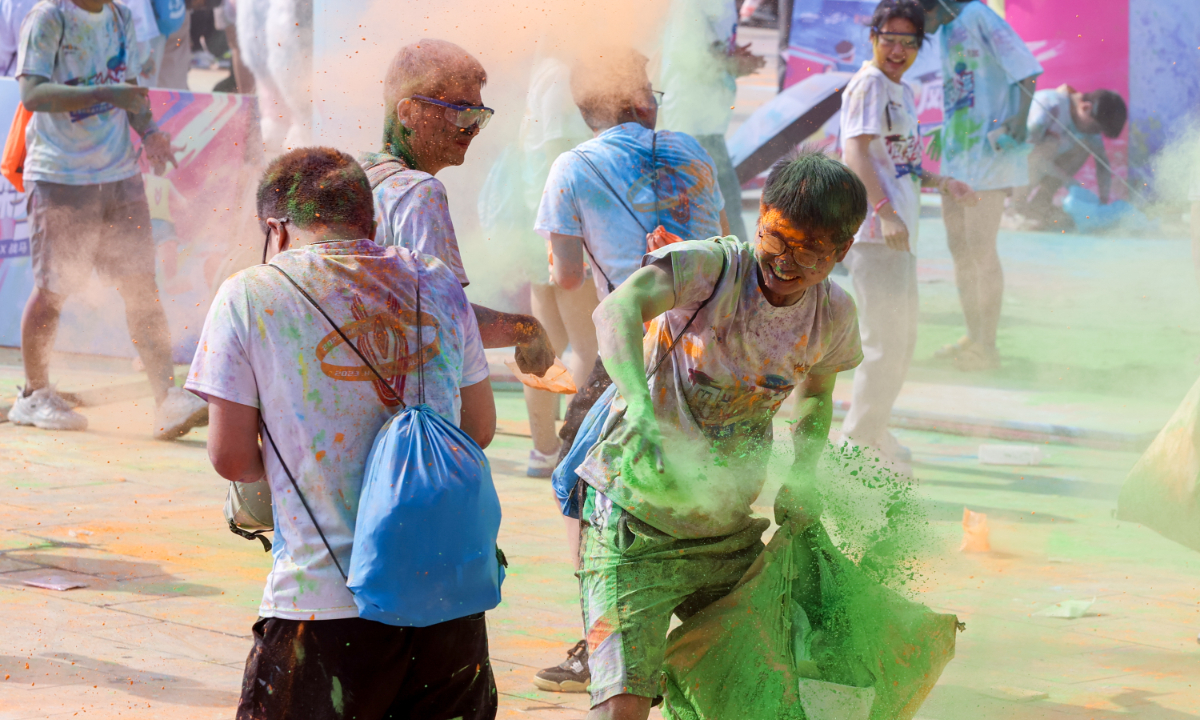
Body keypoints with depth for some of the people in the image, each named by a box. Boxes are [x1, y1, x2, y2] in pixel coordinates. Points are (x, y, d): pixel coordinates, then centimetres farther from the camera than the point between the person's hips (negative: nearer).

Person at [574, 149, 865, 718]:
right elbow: (618, 309, -39)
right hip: (637, 527, -6)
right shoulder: (711, 267, -19)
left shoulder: (834, 316, -2)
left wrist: (801, 479, 7)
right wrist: (642, 409, -56)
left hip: (734, 534, 6)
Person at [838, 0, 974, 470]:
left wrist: (942, 183, 16)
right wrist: (884, 210, -32)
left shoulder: (903, 93, 21)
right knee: (885, 343, -10)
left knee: (903, 340, 19)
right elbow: (856, 152, -21)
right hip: (872, 233, -10)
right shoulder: (869, 84, -9)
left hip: (899, 233, 10)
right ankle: (859, 441, -2)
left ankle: (871, 431, 31)